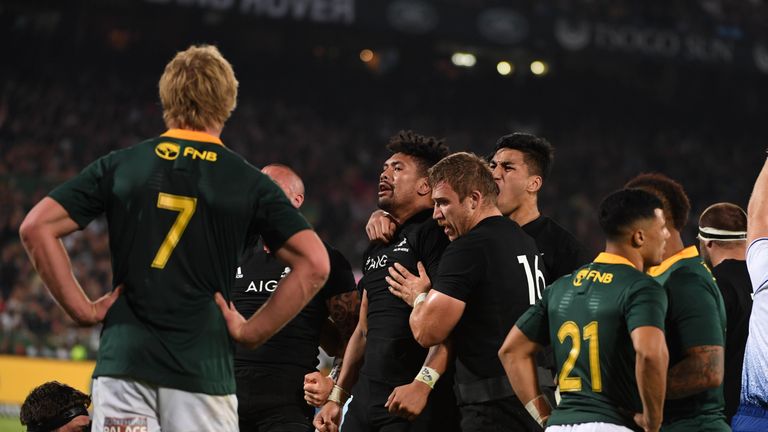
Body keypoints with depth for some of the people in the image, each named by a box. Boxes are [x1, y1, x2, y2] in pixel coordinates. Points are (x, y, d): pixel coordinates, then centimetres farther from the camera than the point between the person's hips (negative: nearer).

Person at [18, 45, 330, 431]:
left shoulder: (118, 166, 7)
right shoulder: (249, 182, 3)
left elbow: (36, 228, 2)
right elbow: (315, 264, -4)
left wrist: (81, 308, 5)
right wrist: (253, 331, 2)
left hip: (123, 359, 1)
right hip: (204, 367, -1)